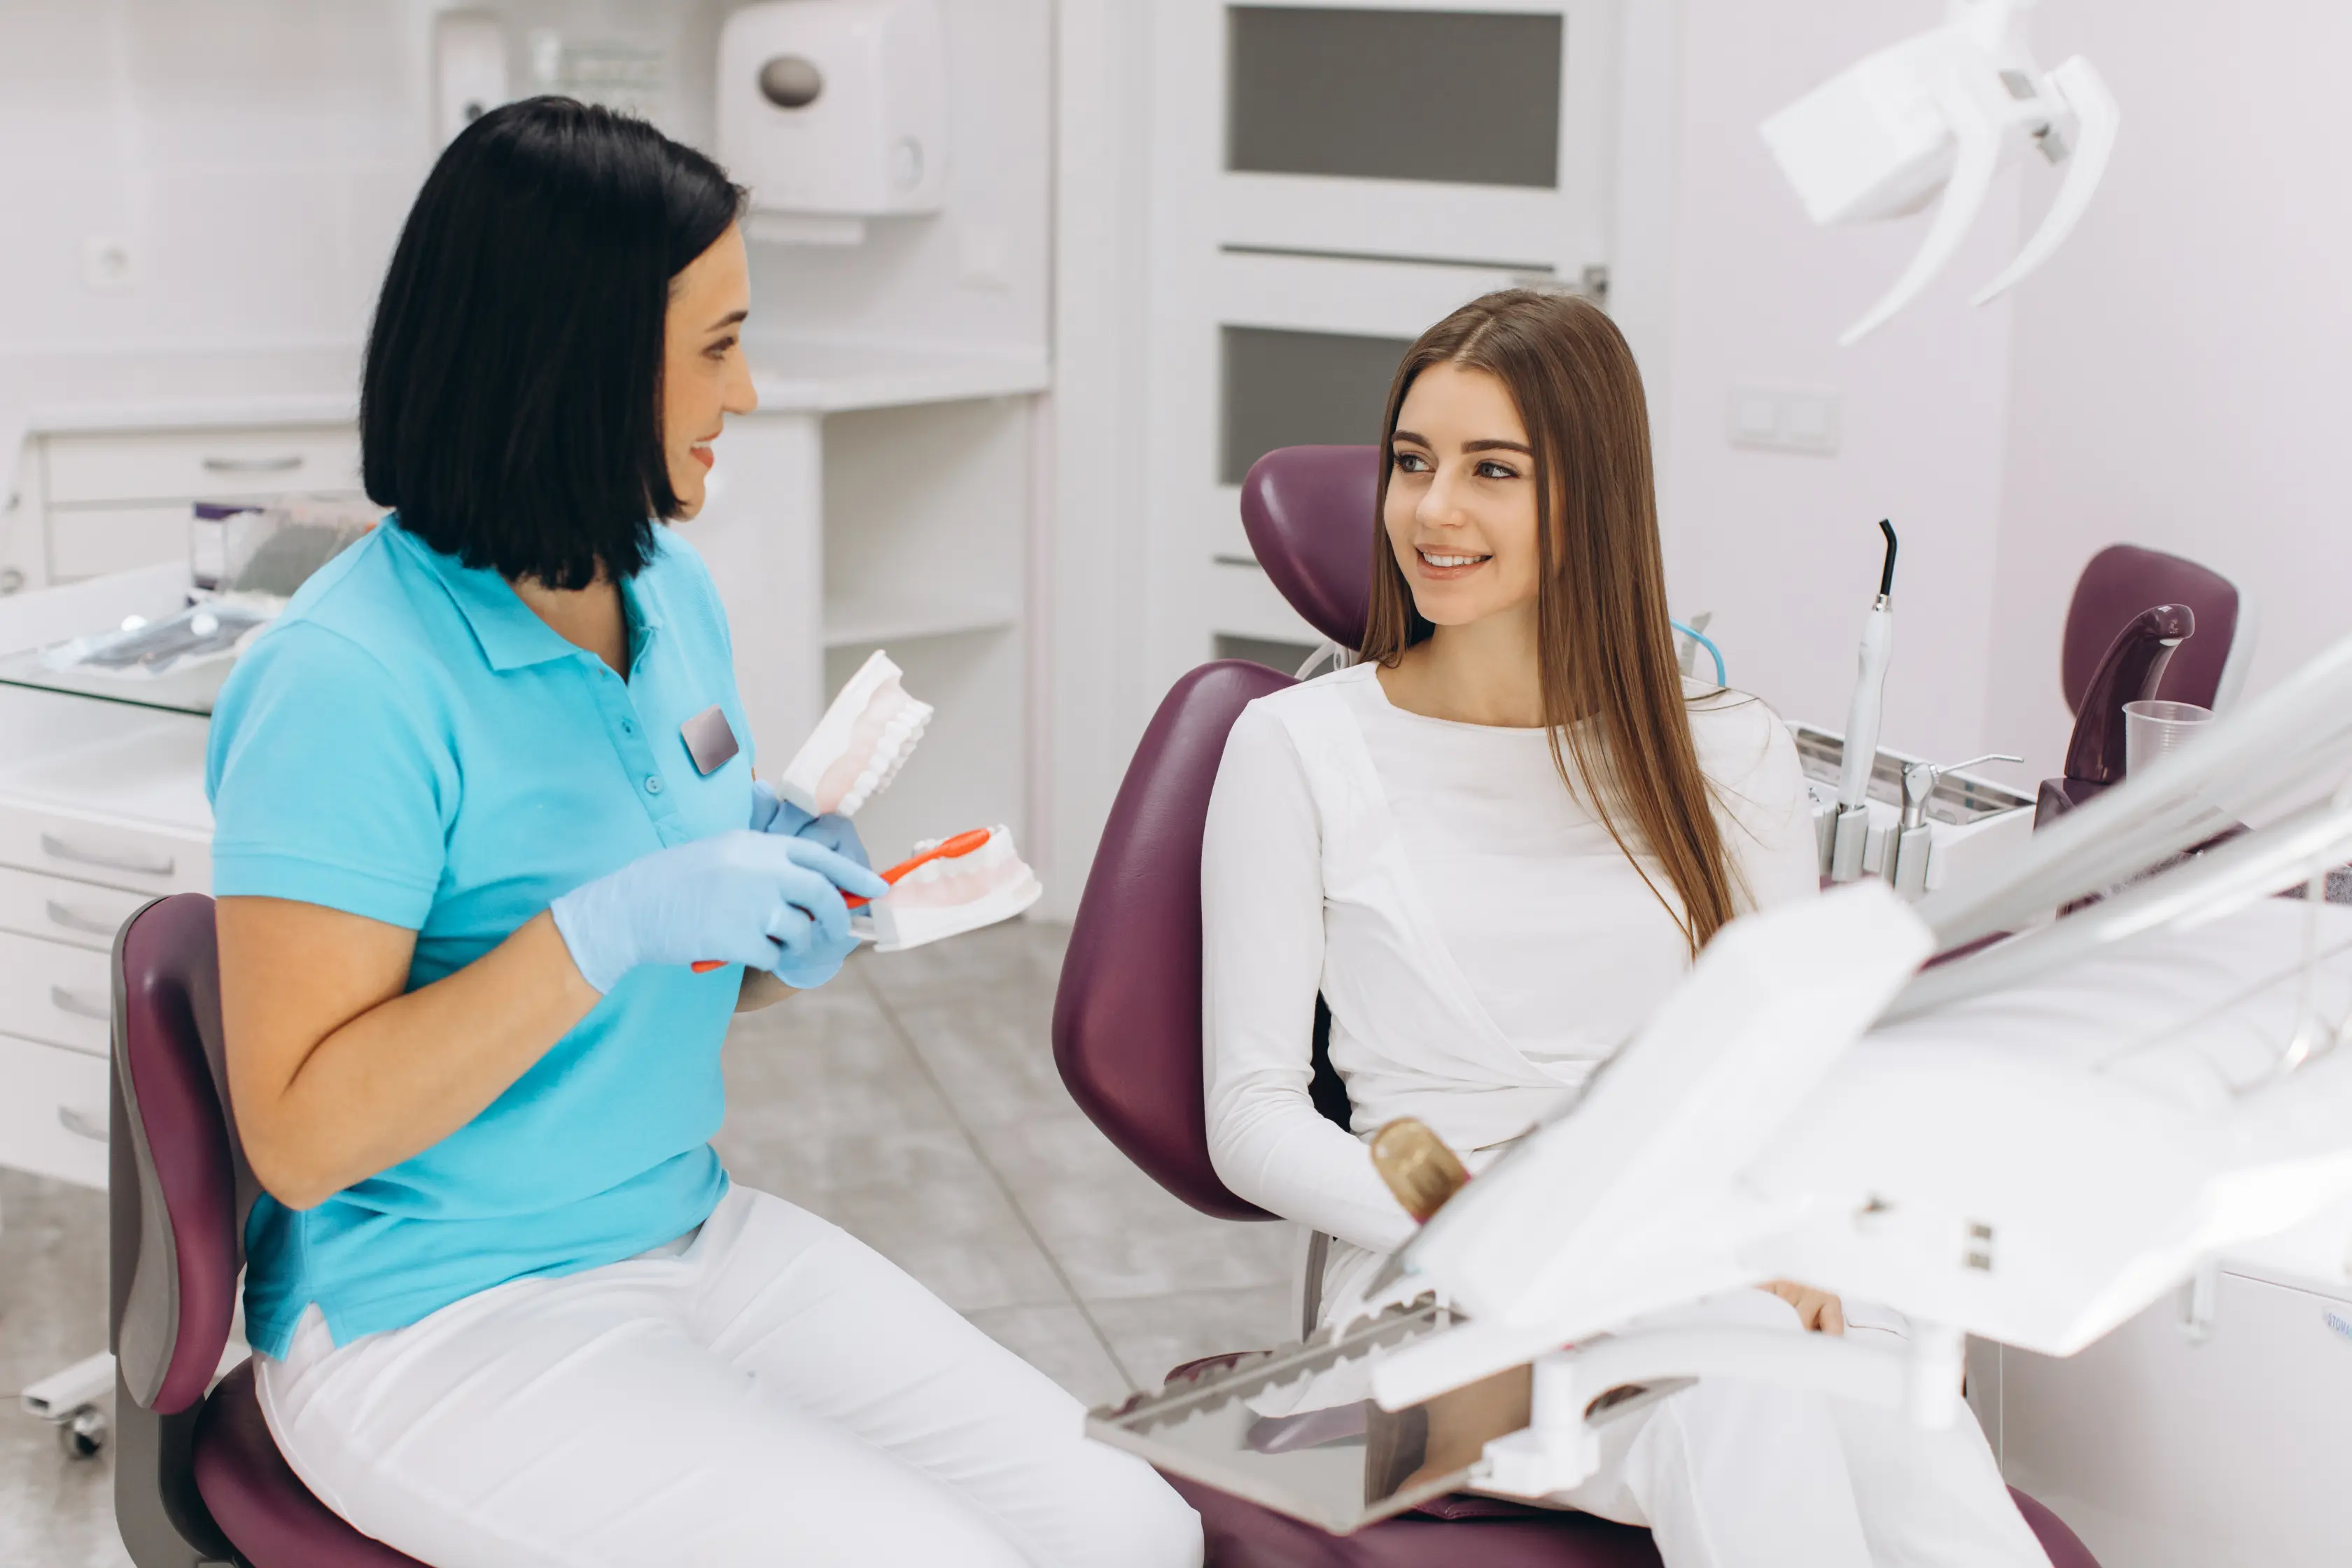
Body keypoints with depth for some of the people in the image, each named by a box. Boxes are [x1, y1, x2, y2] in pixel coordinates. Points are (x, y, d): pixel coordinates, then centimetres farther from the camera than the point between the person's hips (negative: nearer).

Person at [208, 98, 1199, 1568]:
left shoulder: (674, 591, 6)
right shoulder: (347, 685, -20)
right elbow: (301, 1137, -22)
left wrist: (776, 927, -4)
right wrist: (614, 925, -29)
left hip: (696, 1231, 7)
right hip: (434, 1318, -7)